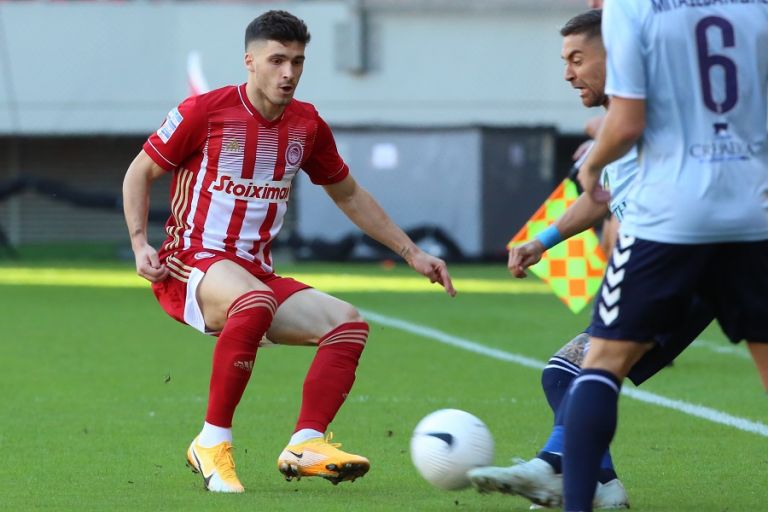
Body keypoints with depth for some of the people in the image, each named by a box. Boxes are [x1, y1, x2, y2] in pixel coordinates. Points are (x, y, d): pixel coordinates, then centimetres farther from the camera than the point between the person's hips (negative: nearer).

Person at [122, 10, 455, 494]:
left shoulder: (307, 125, 8)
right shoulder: (205, 111, -8)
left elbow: (349, 195, 22)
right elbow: (140, 173, 2)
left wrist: (411, 252, 19)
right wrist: (141, 244, -11)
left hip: (256, 273, 6)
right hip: (190, 265, -6)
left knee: (348, 323, -13)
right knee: (254, 301, -39)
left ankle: (306, 444, -22)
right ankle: (212, 443, -30)